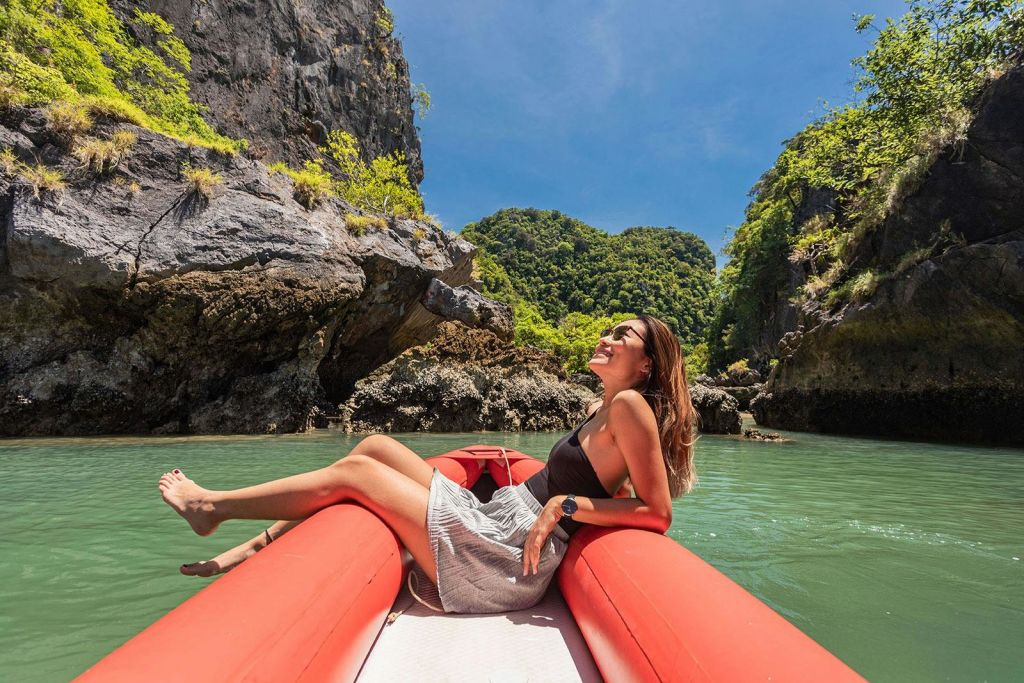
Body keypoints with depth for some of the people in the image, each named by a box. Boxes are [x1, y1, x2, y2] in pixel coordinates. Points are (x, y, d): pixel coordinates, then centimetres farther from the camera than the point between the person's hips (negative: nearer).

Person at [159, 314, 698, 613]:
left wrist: (566, 505, -19)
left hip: (507, 562, -8)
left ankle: (212, 506, 17)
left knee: (354, 472, -4)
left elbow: (657, 513, -17)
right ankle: (255, 549, 15)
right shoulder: (600, 409, 13)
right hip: (494, 522, 8)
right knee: (376, 446, 7)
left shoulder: (629, 405, -11)